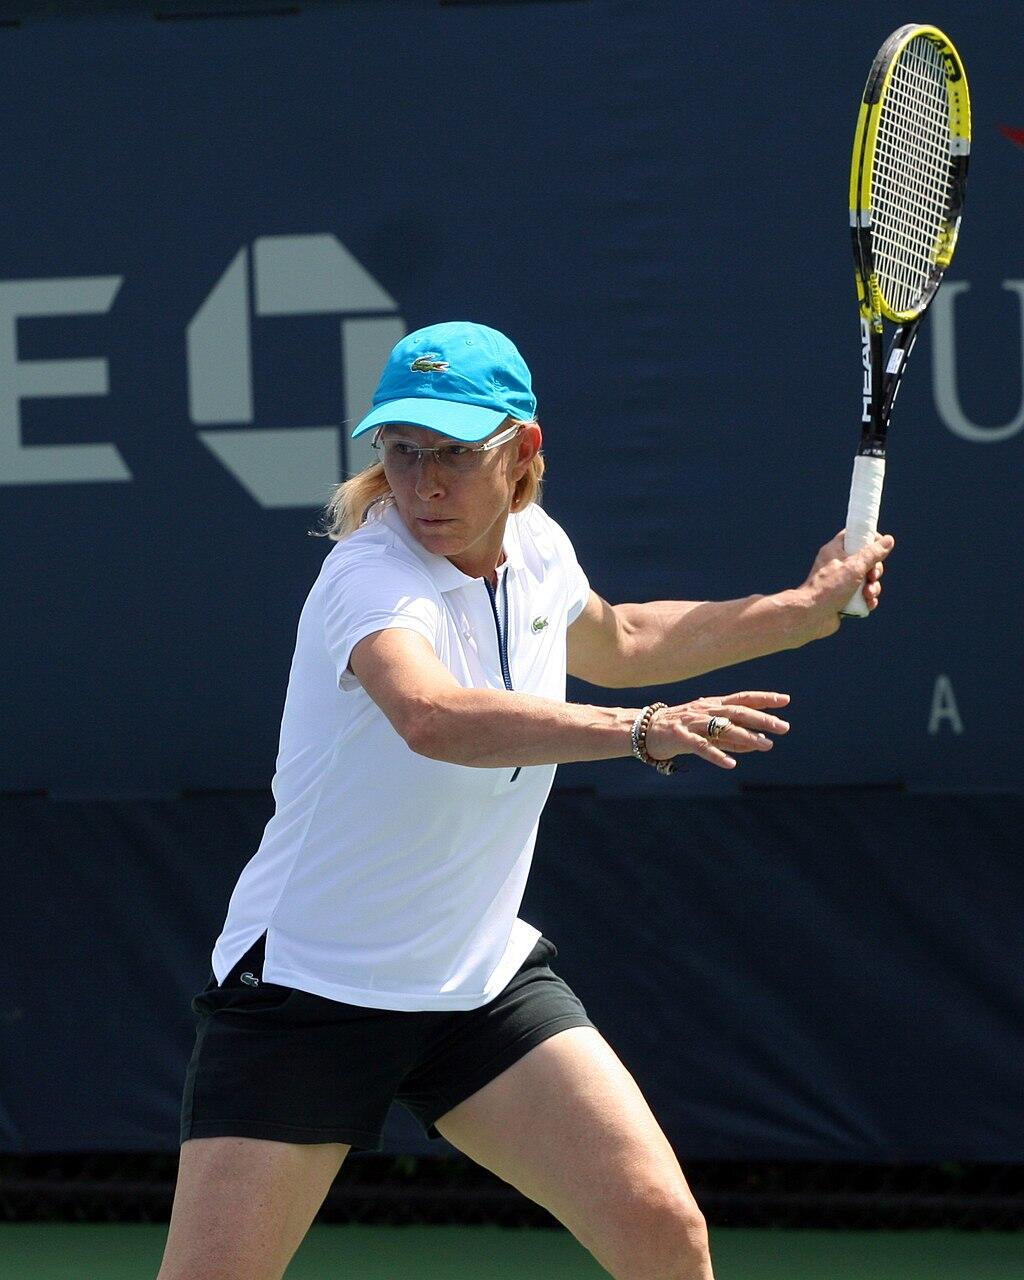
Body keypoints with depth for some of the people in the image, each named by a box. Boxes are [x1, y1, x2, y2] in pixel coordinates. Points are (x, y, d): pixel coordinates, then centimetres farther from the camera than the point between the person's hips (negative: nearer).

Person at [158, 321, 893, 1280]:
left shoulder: (533, 549, 0)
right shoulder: (372, 578, -24)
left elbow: (613, 642, 26)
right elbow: (431, 715, -48)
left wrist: (801, 610, 21)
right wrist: (640, 730, -57)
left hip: (485, 980, 6)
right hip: (307, 981, -6)